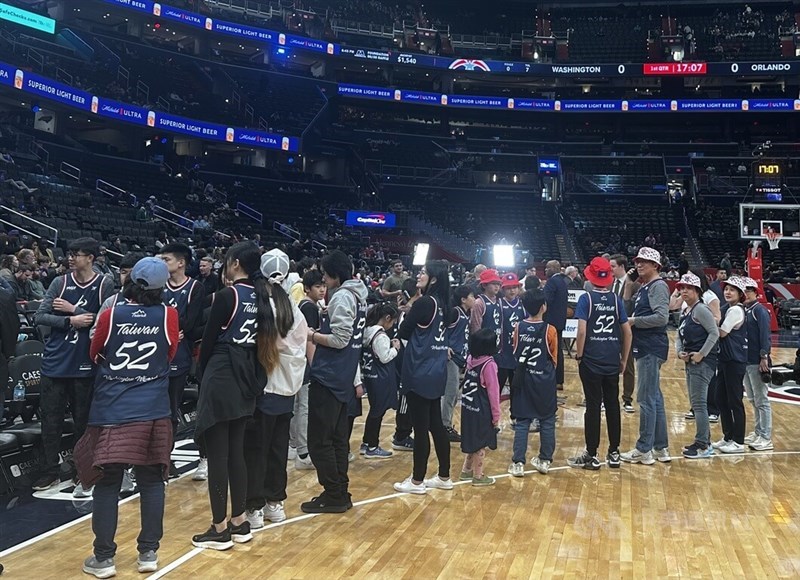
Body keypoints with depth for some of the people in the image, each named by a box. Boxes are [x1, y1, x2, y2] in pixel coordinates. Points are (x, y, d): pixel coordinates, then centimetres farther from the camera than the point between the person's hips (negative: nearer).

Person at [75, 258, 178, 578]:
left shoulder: (110, 315, -8)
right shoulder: (168, 315, -5)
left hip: (111, 411, -1)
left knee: (107, 484, 6)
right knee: (151, 481, 10)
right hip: (153, 411, 1)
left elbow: (95, 355, 10)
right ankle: (149, 553, 17)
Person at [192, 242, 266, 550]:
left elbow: (209, 339, -7)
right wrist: (247, 370, 16)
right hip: (246, 377, 8)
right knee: (236, 452, 14)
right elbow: (260, 339, 10)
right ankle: (240, 522, 21)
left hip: (221, 377, -8)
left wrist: (203, 372, 8)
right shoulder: (260, 296, 7)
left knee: (217, 455, 0)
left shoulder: (227, 295, -13)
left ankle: (220, 529, 7)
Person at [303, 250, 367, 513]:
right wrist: (321, 332, 7)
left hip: (328, 378, -10)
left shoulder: (342, 297, -15)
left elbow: (340, 340, -20)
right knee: (337, 438, 15)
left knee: (319, 440, -2)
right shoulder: (356, 295, 14)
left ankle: (333, 496, 4)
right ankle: (341, 493, 21)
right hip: (343, 377, 10)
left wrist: (312, 336, -8)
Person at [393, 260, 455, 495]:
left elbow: (403, 333, -9)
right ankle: (444, 476, 23)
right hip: (436, 371, 9)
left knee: (421, 427, 0)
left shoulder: (423, 303, -16)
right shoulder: (441, 304, 8)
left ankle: (417, 481, 10)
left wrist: (407, 315, 8)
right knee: (436, 424, 15)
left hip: (420, 372, -9)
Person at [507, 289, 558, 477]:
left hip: (523, 379, 2)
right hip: (545, 381, -2)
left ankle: (518, 463, 2)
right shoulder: (549, 330, -9)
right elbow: (554, 359, 2)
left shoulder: (519, 328, -3)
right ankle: (545, 460, 19)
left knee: (522, 422, 5)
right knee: (547, 421, 12)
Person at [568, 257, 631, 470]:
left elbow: (582, 331, -15)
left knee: (593, 406, 2)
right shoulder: (616, 300, 4)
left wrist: (578, 355, -2)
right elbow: (627, 331, 5)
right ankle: (614, 453, 19)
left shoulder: (586, 299, -6)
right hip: (613, 362, 3)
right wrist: (624, 359, 15)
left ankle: (591, 455, 8)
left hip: (591, 361, -3)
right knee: (613, 405, 11)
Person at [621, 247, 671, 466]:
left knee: (647, 399, -5)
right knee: (654, 399, 14)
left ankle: (643, 450, 1)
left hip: (652, 349, -10)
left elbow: (662, 317, -21)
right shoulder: (644, 287, 17)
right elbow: (628, 309, 19)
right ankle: (660, 448, 22)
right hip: (644, 348, 10)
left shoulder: (658, 286, -11)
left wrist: (634, 321, -15)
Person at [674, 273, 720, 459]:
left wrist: (701, 354, -19)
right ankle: (705, 440, 25)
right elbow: (679, 336, 18)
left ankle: (703, 446, -1)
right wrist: (680, 352, 0)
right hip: (690, 361, 10)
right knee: (696, 404, 15)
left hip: (703, 362, -10)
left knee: (699, 404, -7)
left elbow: (714, 333, -19)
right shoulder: (685, 312, 15)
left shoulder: (701, 309, -12)